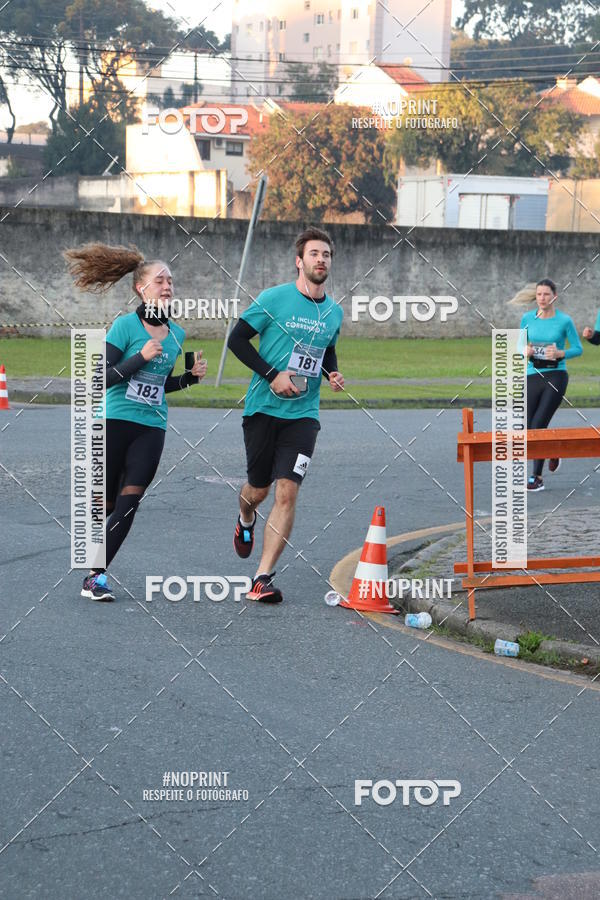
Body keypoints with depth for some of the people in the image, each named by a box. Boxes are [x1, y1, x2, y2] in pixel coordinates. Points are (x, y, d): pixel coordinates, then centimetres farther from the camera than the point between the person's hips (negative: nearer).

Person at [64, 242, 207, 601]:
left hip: (152, 428, 4)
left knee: (129, 501, -9)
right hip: (115, 423, -4)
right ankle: (93, 572, 27)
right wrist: (141, 357, -20)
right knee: (104, 502, 4)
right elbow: (100, 378, -14)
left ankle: (96, 576, -7)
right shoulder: (126, 325, -9)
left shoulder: (177, 333, 8)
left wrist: (191, 376, 4)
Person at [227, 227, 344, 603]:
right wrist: (273, 375, -14)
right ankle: (246, 521, 48)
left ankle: (263, 578, -9)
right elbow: (237, 339, -5)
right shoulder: (274, 298, -6)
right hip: (264, 408, -2)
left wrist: (332, 373, 5)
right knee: (258, 490, 9)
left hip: (303, 415, 2)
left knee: (287, 491, -12)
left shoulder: (334, 312, 9)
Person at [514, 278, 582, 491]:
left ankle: (537, 478, -4)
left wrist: (560, 353, -16)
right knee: (528, 429, 2)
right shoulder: (528, 319, 4)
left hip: (556, 376, -4)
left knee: (538, 425, -13)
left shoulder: (564, 320, -5)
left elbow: (578, 349, 1)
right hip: (533, 376, 4)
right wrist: (525, 351, -9)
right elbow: (521, 345, 14)